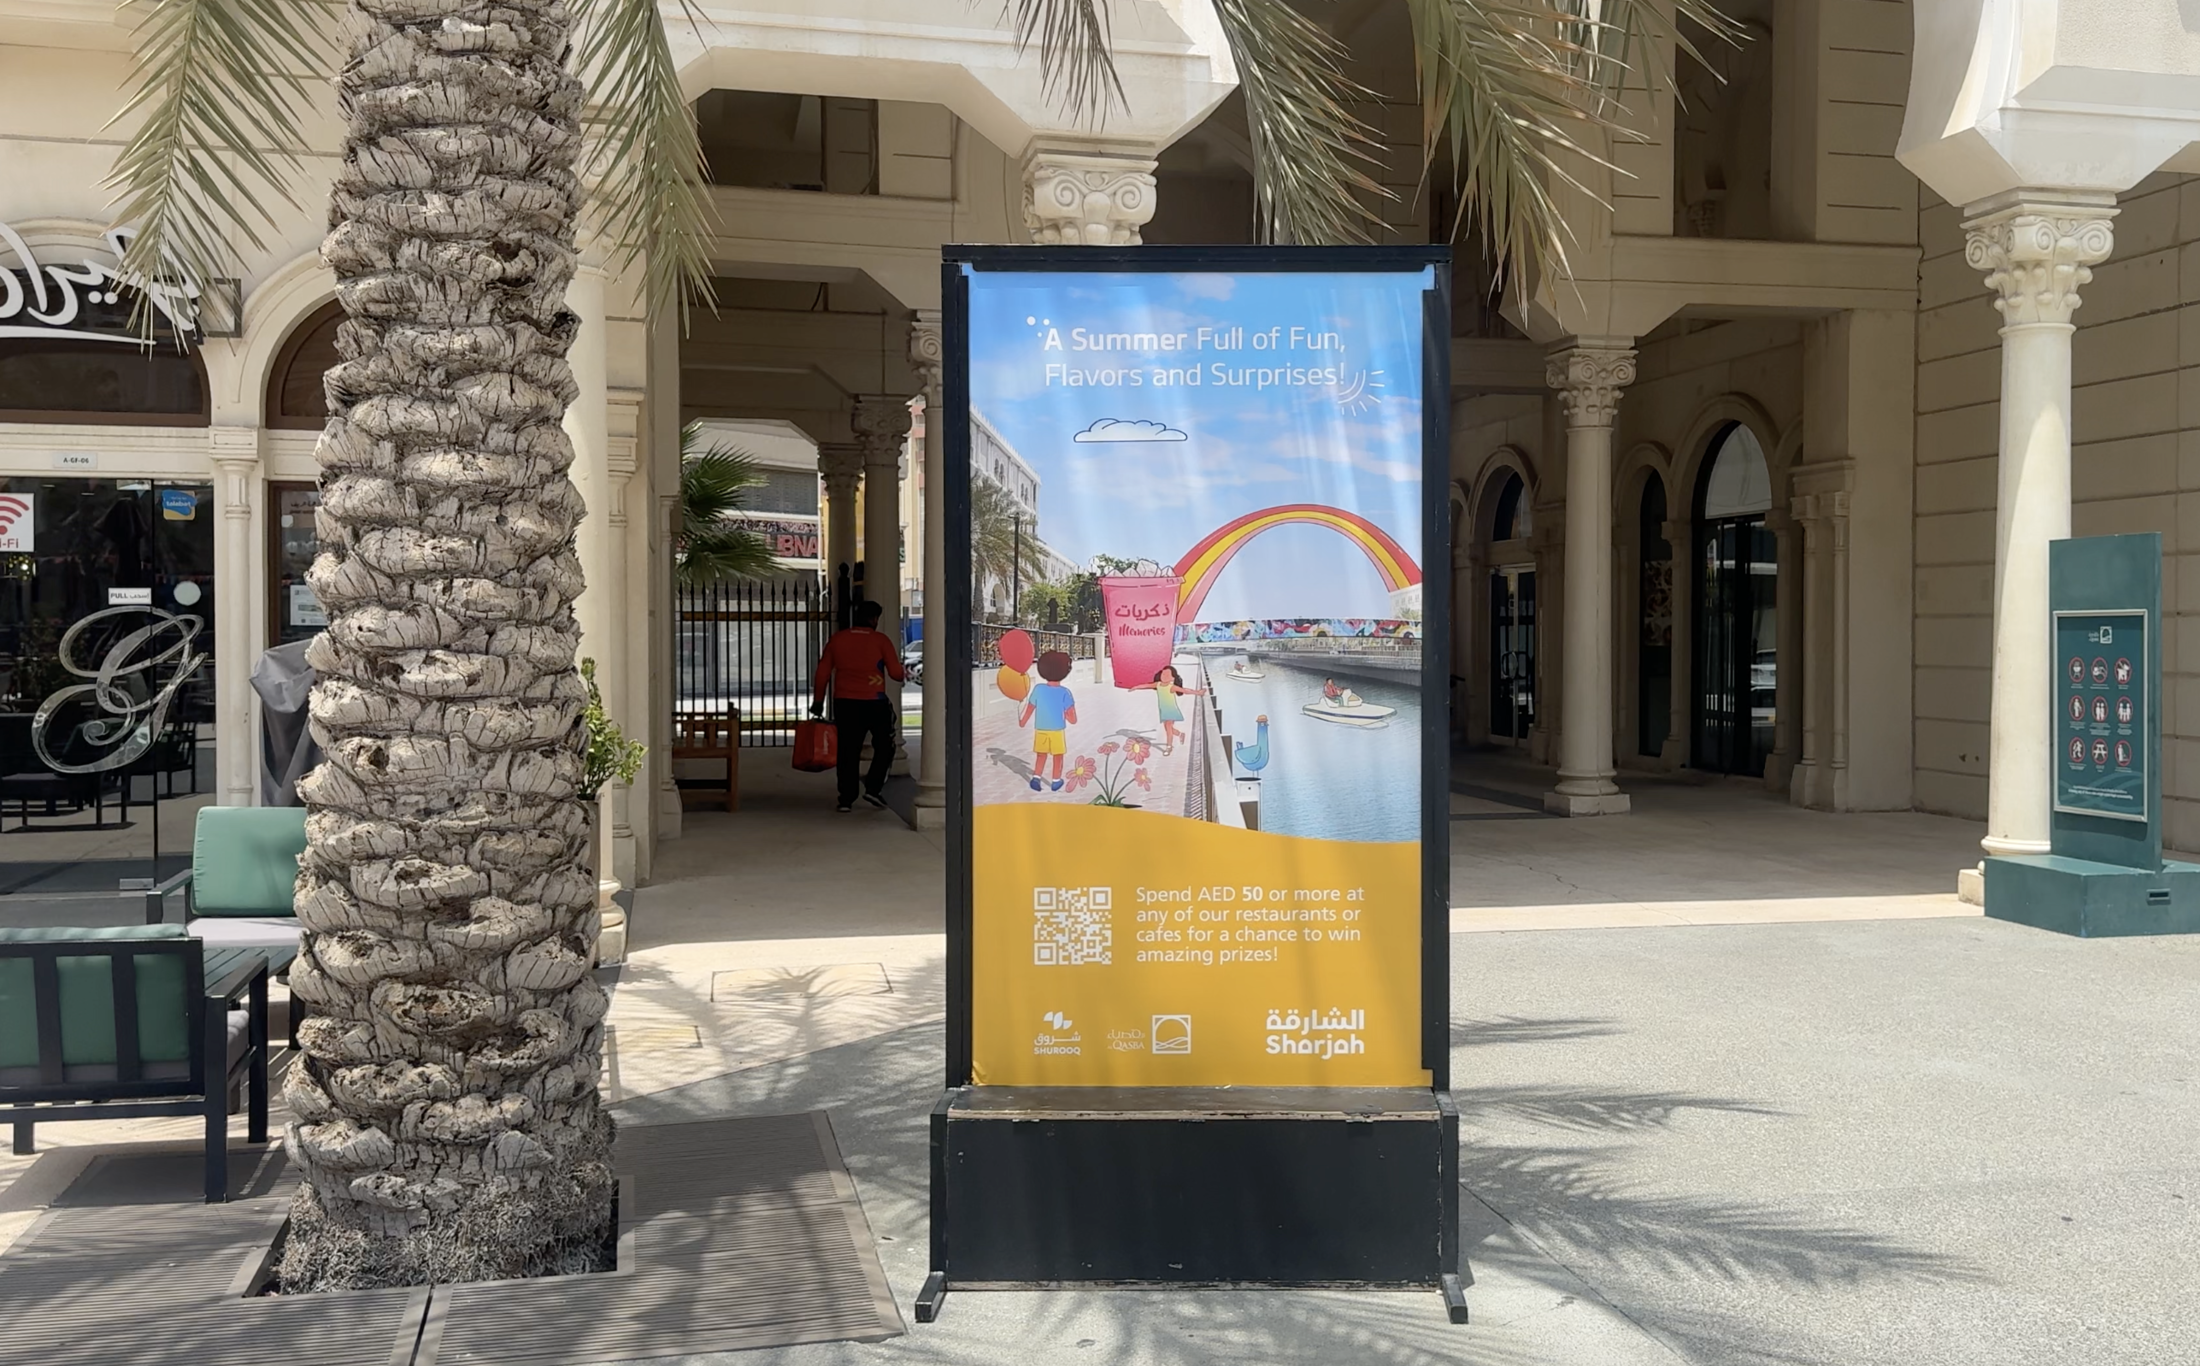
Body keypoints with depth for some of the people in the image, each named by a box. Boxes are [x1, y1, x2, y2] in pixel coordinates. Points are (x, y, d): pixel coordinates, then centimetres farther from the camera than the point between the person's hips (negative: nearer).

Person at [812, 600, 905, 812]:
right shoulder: (880, 640, -4)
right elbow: (896, 673, -7)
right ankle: (873, 788, 6)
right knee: (884, 745, 16)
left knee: (848, 751, 8)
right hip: (874, 703, -3)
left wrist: (818, 701, 15)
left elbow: (823, 673, 7)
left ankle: (846, 799, 7)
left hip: (844, 703, 3)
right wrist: (898, 665, 15)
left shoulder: (837, 639, 6)